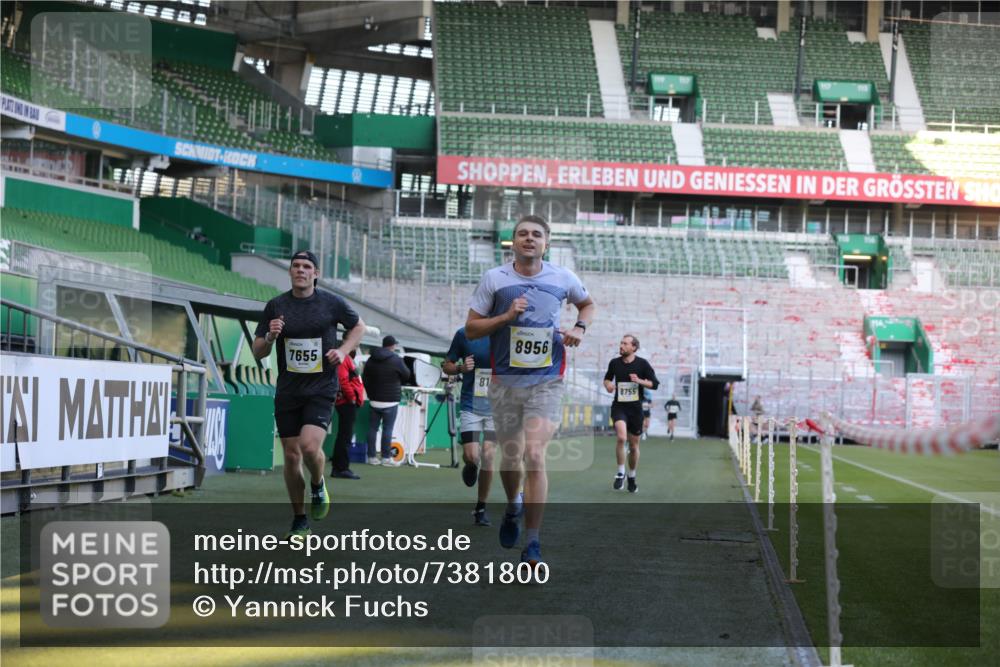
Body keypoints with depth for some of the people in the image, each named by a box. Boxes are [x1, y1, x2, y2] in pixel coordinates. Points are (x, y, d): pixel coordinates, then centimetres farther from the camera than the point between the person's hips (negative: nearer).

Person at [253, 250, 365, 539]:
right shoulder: (276, 306, 2)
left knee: (310, 445, -22)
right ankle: (300, 521, 20)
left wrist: (344, 351, 0)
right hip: (288, 392, 2)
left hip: (321, 389, -2)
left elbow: (358, 326, 17)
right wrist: (270, 337, -15)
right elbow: (258, 353, 6)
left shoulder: (332, 303, -1)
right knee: (291, 457, 4)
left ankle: (318, 486, 12)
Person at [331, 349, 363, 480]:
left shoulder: (349, 360, 22)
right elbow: (343, 380, -22)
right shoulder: (344, 359, -11)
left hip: (348, 404, 11)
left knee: (344, 436, 13)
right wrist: (352, 397, -18)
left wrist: (358, 399, 15)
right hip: (347, 403, -11)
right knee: (345, 436, -10)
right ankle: (342, 468, -10)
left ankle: (338, 468, 17)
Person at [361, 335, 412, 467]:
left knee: (372, 428, 7)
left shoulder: (371, 359, 7)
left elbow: (364, 379, 11)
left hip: (374, 400, 5)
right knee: (387, 429, -2)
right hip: (390, 401, -5)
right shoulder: (396, 360, -9)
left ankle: (371, 457, 8)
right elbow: (406, 376, 2)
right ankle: (386, 457, -1)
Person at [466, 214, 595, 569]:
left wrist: (580, 327, 2)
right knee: (510, 458, 12)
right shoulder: (494, 279, -1)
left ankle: (532, 544, -10)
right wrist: (506, 316, -15)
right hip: (505, 381, 1)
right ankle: (512, 508, 46)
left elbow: (588, 304, 23)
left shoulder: (563, 279, 2)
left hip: (546, 382, -1)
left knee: (535, 457, -15)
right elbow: (470, 329, 0)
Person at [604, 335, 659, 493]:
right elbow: (607, 378, 19)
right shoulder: (614, 363, 1)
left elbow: (655, 384, -3)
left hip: (635, 408, 0)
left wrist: (639, 380, -19)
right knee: (621, 437, -26)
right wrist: (608, 384, -4)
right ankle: (620, 474, -11)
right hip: (619, 407, 0)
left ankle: (632, 477, 31)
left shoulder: (642, 364, -4)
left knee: (634, 446, 10)